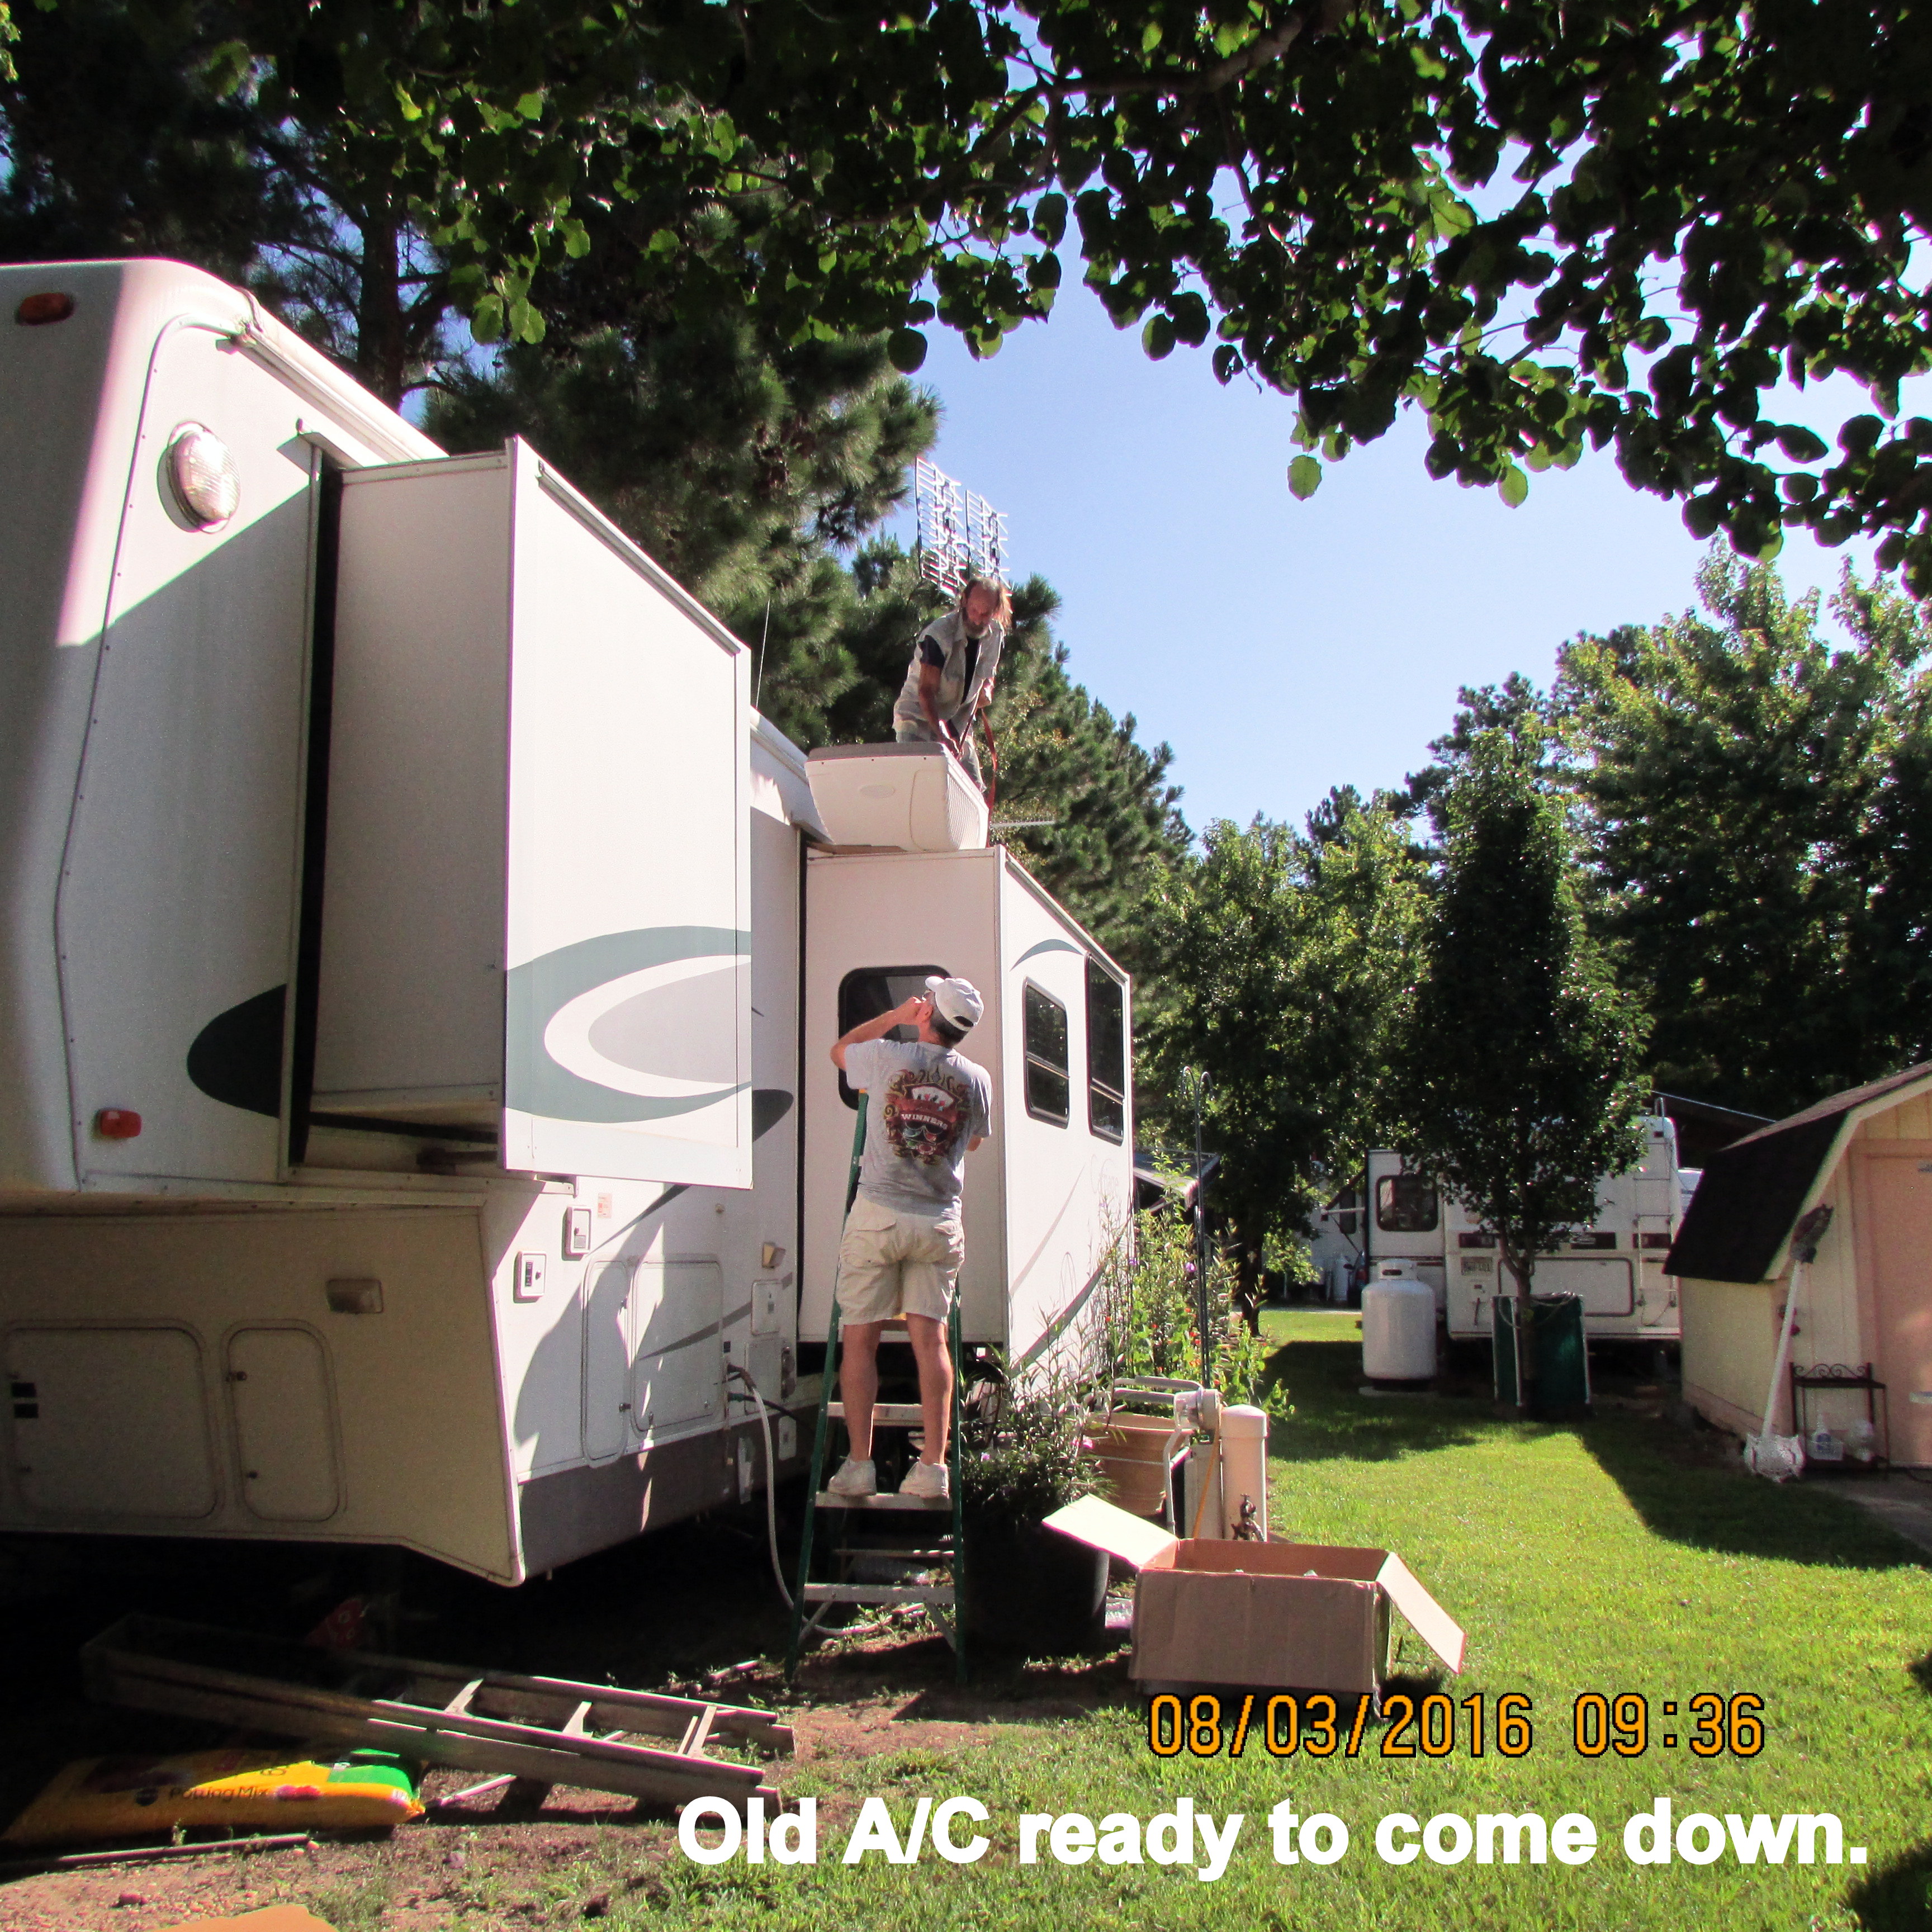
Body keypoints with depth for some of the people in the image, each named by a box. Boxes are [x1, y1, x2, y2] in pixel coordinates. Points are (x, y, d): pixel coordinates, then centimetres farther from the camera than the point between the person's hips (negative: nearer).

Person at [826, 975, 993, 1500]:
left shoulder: (887, 1056, -7)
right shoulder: (977, 1079, 1)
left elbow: (839, 1051, 17)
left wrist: (897, 1015, 21)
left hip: (878, 1216, -2)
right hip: (940, 1222, 3)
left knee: (860, 1339, 4)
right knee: (930, 1339, 4)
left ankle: (858, 1465, 5)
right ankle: (933, 1466, 2)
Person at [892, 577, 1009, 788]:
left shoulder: (995, 634, -2)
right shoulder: (940, 634, -23)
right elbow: (926, 692, -26)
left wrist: (987, 688, -6)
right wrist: (943, 737, -39)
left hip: (958, 722, 6)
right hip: (919, 717, -6)